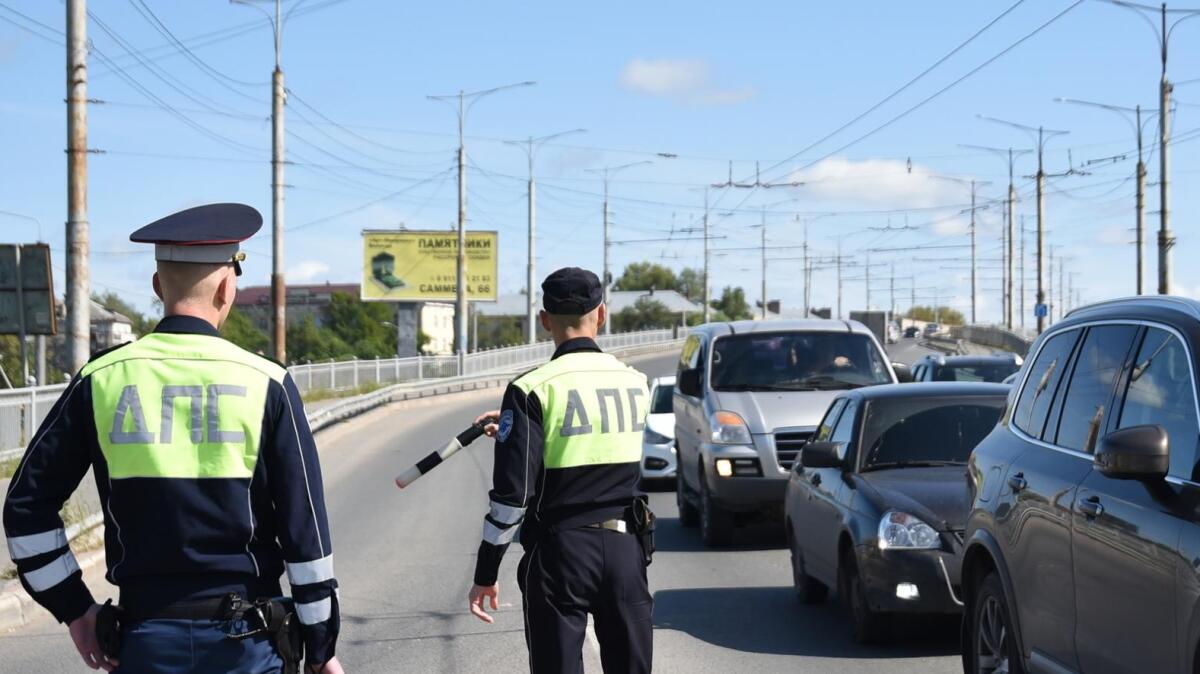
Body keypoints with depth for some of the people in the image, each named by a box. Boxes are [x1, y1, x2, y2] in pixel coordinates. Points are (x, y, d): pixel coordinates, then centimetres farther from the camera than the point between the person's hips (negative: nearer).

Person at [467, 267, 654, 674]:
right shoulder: (635, 383, 4)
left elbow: (512, 491, -14)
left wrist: (485, 572, -6)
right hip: (624, 548, 4)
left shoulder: (533, 389, -11)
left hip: (560, 552, -4)